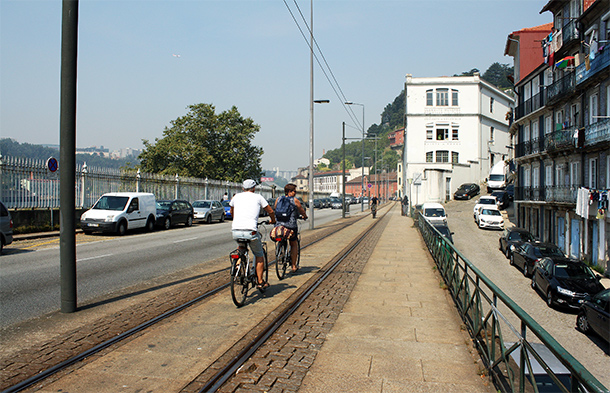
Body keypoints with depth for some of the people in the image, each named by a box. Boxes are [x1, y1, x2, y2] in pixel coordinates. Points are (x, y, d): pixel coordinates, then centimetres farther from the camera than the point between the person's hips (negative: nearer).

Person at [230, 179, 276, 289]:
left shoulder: (236, 197, 20)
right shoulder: (258, 197, 12)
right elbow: (271, 211, 22)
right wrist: (273, 220, 43)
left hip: (235, 231, 3)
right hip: (250, 231, -3)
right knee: (259, 255, 15)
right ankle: (260, 282, 13)